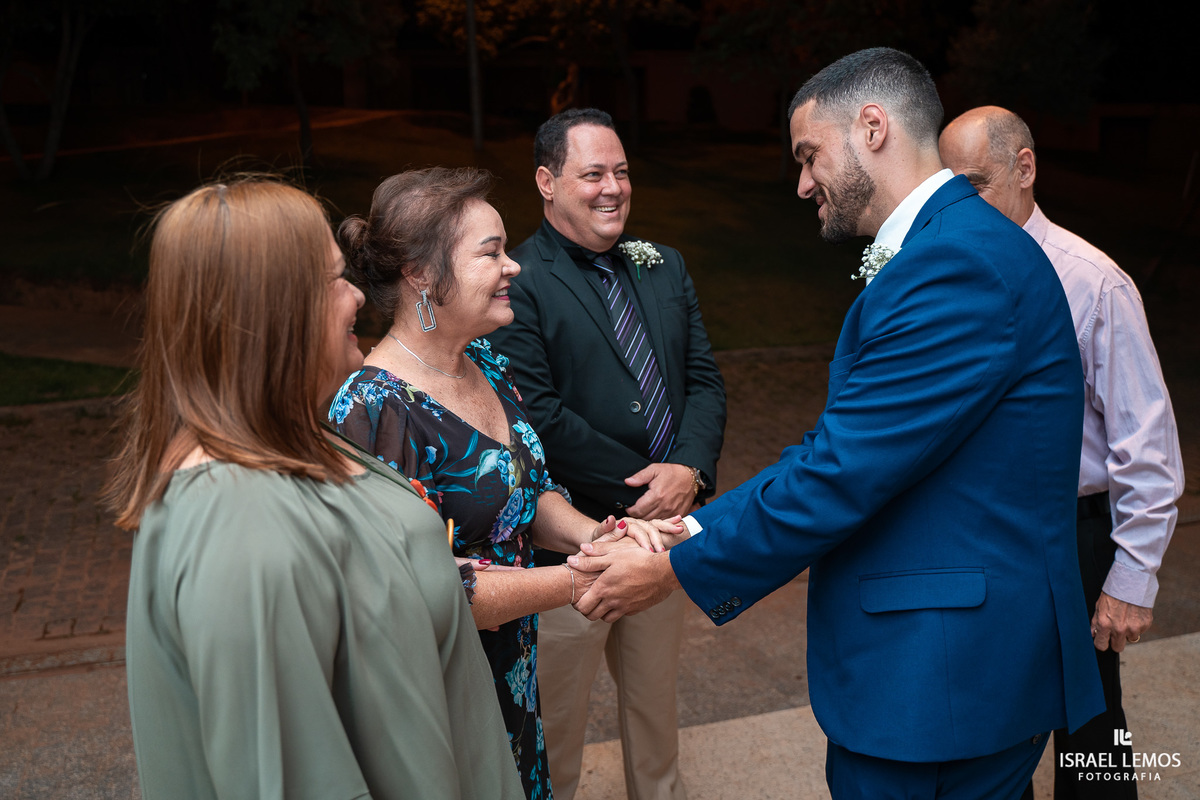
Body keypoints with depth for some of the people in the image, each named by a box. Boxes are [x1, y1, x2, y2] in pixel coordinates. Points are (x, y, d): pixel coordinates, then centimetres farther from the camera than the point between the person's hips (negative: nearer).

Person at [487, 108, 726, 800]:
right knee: (557, 723, 14)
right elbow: (539, 416, -19)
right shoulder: (517, 282, -13)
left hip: (665, 526, 6)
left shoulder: (664, 268, 8)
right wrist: (640, 486, -16)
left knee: (656, 703, 26)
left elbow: (704, 379, 5)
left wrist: (689, 470, -13)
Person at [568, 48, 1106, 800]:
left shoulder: (962, 260, -22)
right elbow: (842, 449, 9)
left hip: (944, 677, -9)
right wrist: (694, 531, 4)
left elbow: (841, 473, -23)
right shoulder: (950, 247, 11)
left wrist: (674, 568, -12)